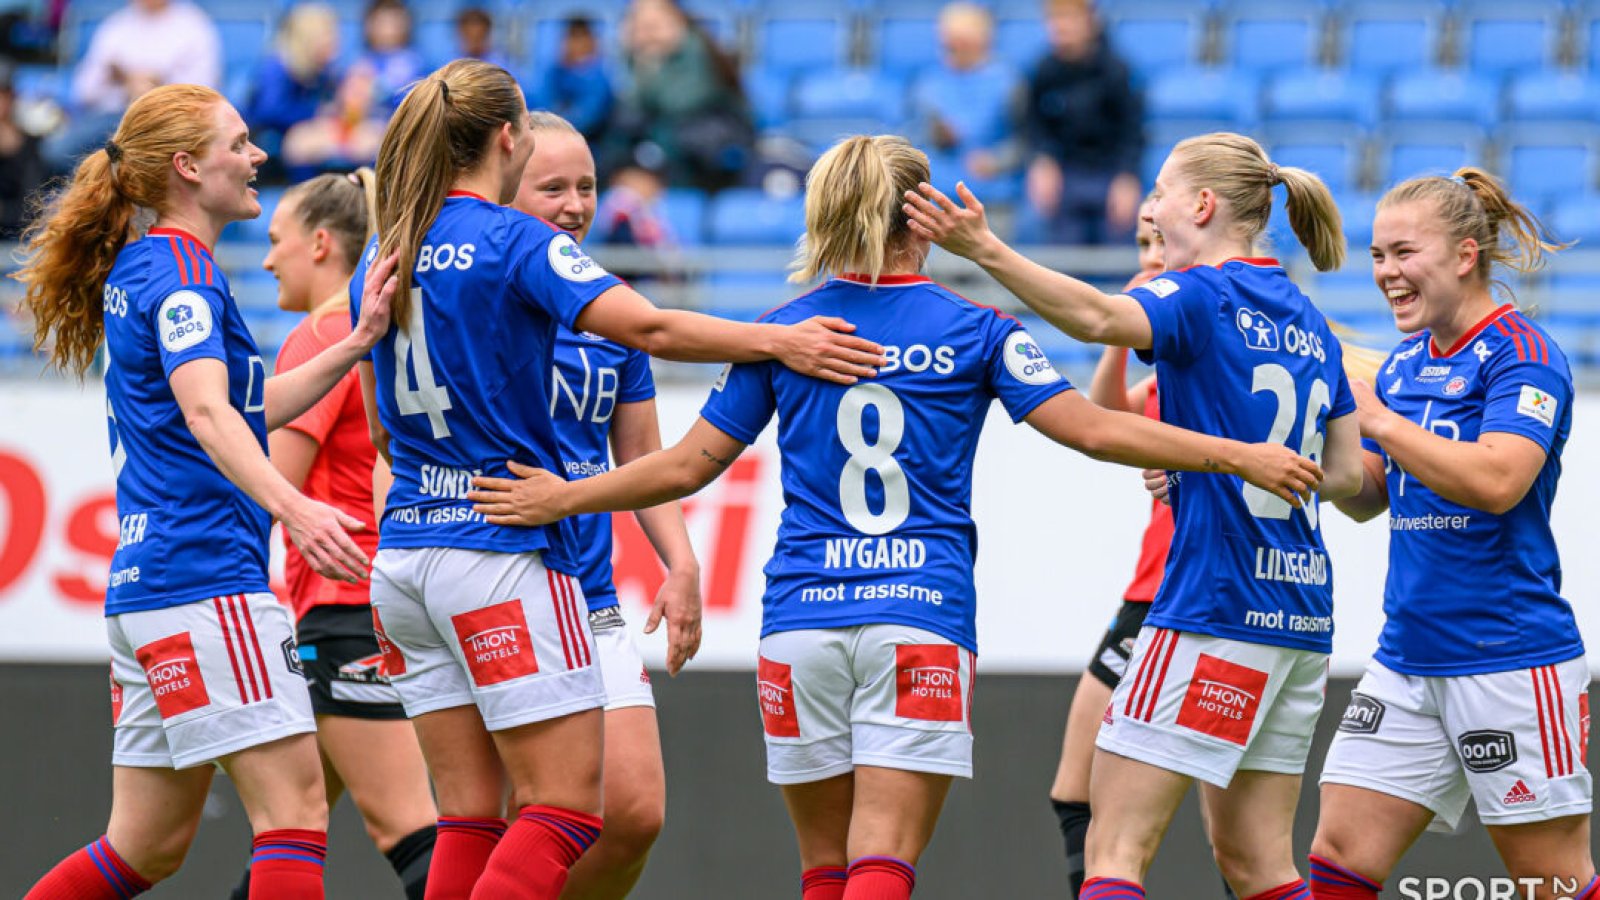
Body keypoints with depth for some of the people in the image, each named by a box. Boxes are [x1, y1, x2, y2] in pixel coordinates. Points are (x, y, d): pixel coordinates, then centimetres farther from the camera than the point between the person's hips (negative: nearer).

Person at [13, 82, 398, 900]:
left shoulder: (140, 271, 20)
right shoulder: (181, 273, -10)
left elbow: (249, 410, 27)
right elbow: (207, 413, -26)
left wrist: (356, 344, 17)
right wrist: (292, 508, -41)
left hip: (144, 586, 10)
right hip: (205, 584, -10)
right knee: (295, 812, -13)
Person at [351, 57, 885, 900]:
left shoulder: (384, 256, 12)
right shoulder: (517, 241, -8)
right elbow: (647, 327, -21)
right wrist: (779, 342, -15)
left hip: (406, 556, 7)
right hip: (503, 550, -7)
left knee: (470, 816, 8)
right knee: (566, 807, -5)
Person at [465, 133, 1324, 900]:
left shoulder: (784, 331, 6)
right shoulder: (974, 331, 3)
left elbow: (687, 465, 8)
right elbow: (1094, 430, -3)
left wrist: (561, 497, 21)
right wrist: (1239, 457, 2)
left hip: (802, 619, 2)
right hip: (923, 624, -2)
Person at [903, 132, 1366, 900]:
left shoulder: (1203, 297, -8)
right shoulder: (1308, 324, 16)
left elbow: (1099, 319, -29)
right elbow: (1345, 475, 16)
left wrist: (986, 252, -40)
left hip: (1214, 612, -8)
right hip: (1299, 614, 8)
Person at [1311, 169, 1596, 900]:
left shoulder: (1523, 355, -11)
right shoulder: (1405, 363, 13)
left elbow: (1496, 481, -25)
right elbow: (1369, 497, 21)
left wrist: (1374, 418, -19)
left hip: (1510, 662, -7)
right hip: (1407, 660, 7)